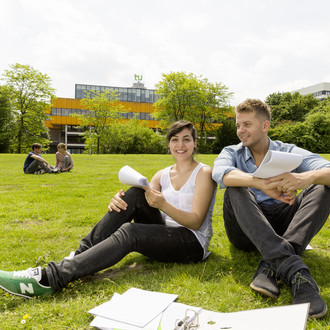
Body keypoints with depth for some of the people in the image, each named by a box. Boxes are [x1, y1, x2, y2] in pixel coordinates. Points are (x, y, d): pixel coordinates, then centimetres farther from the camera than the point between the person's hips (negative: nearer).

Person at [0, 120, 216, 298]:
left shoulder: (203, 173, -4)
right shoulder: (162, 175, 12)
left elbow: (196, 222, -12)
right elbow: (140, 205, 2)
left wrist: (163, 205, -28)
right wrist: (119, 202, -21)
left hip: (193, 244, -4)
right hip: (163, 234, 5)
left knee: (129, 233, -31)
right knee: (135, 193, -20)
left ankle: (50, 278, -33)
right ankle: (80, 256, -20)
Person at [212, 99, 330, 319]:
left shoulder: (289, 153, 4)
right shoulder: (232, 153, 4)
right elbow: (220, 173, -23)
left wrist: (305, 177, -40)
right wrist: (261, 184, -41)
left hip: (282, 228, 1)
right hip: (246, 231, 0)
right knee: (236, 189, -27)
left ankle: (272, 266, -34)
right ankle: (294, 271, -41)